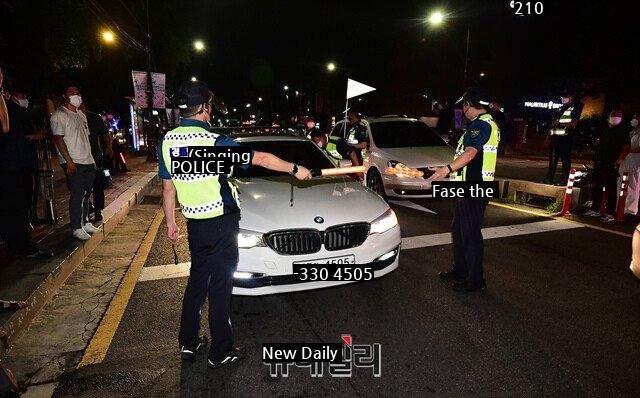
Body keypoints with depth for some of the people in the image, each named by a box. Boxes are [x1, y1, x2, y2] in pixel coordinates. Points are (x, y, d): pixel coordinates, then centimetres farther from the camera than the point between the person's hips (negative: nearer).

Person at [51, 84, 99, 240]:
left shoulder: (81, 114, 18)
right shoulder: (58, 115, -6)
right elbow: (59, 139, -12)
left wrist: (92, 159, 19)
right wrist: (69, 161, -19)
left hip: (88, 161, 8)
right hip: (73, 163, -8)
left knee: (86, 194, 12)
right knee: (77, 195, -7)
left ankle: (85, 222, 23)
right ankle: (76, 228, 0)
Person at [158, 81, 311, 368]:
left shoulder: (167, 142, 0)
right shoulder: (213, 142, -19)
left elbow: (168, 188, 7)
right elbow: (260, 159, -13)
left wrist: (170, 223, 18)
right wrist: (295, 169, -1)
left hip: (194, 224, 6)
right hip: (221, 223, -6)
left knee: (197, 279, 20)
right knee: (220, 286, 5)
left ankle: (188, 343, 32)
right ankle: (220, 352, 19)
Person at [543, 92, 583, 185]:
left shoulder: (575, 108, 0)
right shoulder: (562, 108, 23)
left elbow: (574, 123, -11)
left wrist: (559, 124, -15)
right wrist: (550, 133, 19)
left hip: (565, 136, -7)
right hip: (555, 136, 7)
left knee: (565, 158, -5)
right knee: (552, 157, 8)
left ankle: (564, 179, -3)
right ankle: (549, 178, 13)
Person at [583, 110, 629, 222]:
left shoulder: (622, 131, -3)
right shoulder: (606, 131, 18)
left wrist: (619, 160, -17)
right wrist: (597, 143, 8)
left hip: (611, 166, -8)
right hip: (599, 164, 8)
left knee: (611, 189, -6)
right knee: (596, 187, 13)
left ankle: (610, 214, -2)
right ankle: (595, 210, 23)